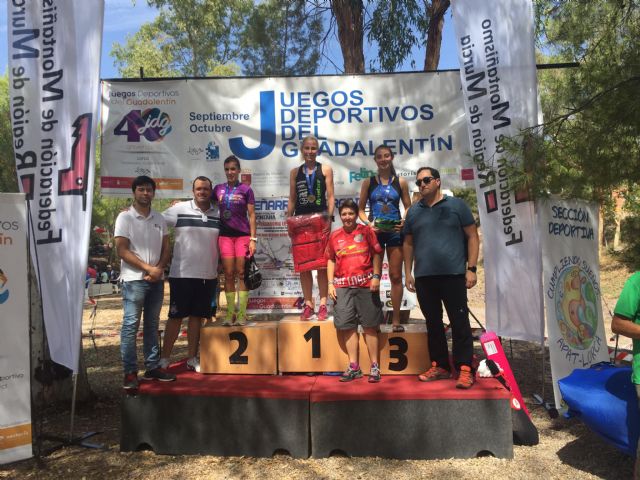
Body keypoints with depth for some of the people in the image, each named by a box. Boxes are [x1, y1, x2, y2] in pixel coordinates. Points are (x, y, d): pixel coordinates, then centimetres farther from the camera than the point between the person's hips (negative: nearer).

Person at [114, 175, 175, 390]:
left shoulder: (159, 219, 11)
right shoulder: (125, 217, -4)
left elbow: (166, 249, 11)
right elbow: (122, 251, -10)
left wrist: (159, 269, -8)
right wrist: (149, 268, -14)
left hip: (157, 280, 5)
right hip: (134, 280, -5)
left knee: (152, 325, 11)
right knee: (130, 325, -3)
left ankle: (153, 367, 19)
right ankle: (130, 372, 3)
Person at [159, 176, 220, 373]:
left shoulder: (218, 214, 5)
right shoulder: (179, 209, -3)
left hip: (208, 275, 3)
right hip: (182, 274, -3)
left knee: (197, 316, 12)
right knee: (176, 316, 5)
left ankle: (192, 358, 23)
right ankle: (164, 358, 17)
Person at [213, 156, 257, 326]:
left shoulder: (246, 189, 1)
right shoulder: (218, 189, 9)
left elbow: (251, 215, -1)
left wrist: (253, 239, -7)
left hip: (243, 235, -2)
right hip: (225, 235, 2)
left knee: (241, 274, -1)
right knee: (228, 275, 3)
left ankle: (242, 313, 5)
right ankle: (230, 312, 11)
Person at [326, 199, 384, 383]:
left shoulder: (366, 231, 3)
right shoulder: (335, 236, 11)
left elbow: (377, 254, 2)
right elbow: (331, 260, 14)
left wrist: (376, 276, -8)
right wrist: (330, 283, 6)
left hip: (366, 284, -2)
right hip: (343, 286, 3)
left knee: (370, 325, 2)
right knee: (347, 325, 3)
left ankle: (374, 366, 10)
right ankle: (354, 367, 12)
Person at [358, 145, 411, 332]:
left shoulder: (400, 182, 6)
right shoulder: (368, 182, 5)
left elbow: (408, 207, 8)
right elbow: (360, 208, 5)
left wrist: (404, 221, -11)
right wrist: (368, 223, -13)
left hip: (395, 231, 0)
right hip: (374, 232, 0)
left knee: (396, 276, 2)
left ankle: (396, 320, 10)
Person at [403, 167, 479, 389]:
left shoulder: (456, 205, 3)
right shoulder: (413, 211, 13)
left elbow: (472, 237, 1)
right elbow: (408, 244, 15)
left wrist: (471, 268, -6)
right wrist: (408, 273, 10)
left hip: (453, 275, -4)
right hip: (424, 277, 4)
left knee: (460, 322, -1)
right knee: (433, 323, 11)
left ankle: (465, 369, 7)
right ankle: (440, 366, 22)